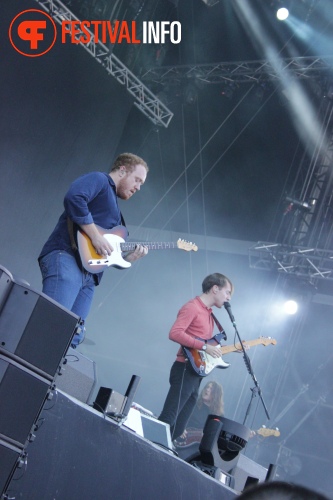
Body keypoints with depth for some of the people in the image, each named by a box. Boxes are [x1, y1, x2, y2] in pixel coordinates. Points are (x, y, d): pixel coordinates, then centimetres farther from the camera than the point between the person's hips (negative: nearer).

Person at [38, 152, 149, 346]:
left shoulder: (115, 210, 33)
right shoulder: (99, 180, 6)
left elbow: (110, 255, 29)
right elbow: (74, 198, -18)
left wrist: (130, 257, 11)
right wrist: (96, 236, -15)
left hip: (89, 273, 10)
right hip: (66, 258, -9)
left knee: (73, 334, -2)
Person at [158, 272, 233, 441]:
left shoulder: (208, 313, 21)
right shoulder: (192, 307, -8)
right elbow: (175, 333, -21)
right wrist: (204, 347, -22)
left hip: (196, 374, 10)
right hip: (186, 371, -10)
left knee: (179, 426, 9)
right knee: (167, 419, -14)